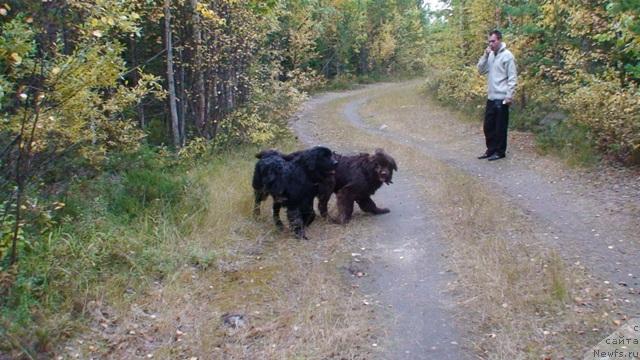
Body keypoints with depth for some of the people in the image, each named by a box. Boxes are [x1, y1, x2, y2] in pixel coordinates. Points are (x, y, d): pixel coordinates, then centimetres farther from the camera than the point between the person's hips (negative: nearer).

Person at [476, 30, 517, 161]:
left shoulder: (507, 55, -10)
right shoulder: (490, 55, 10)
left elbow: (512, 77, -11)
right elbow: (481, 70, 8)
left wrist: (509, 96, -16)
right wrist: (485, 55, -4)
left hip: (501, 98, -7)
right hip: (491, 97, 7)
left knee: (500, 127, 2)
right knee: (488, 126, 11)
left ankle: (500, 152, 12)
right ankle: (491, 149, 23)